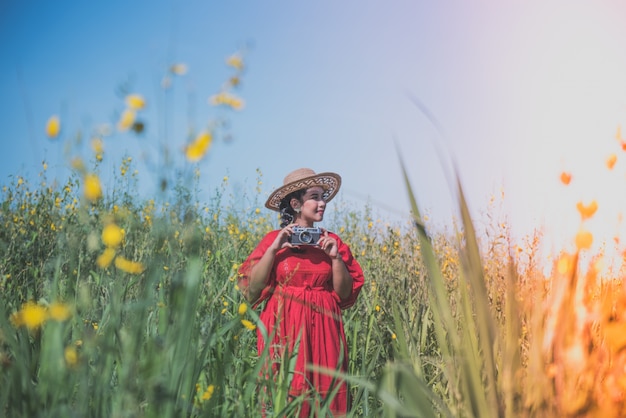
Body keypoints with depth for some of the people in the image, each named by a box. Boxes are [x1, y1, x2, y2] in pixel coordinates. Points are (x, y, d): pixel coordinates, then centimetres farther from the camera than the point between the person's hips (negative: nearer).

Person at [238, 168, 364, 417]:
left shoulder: (332, 242, 8)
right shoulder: (274, 240, 1)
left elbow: (345, 295, 5)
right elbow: (252, 289, -6)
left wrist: (335, 257, -8)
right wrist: (273, 249, -13)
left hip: (322, 329, 2)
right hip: (284, 328, -2)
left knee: (326, 396, 1)